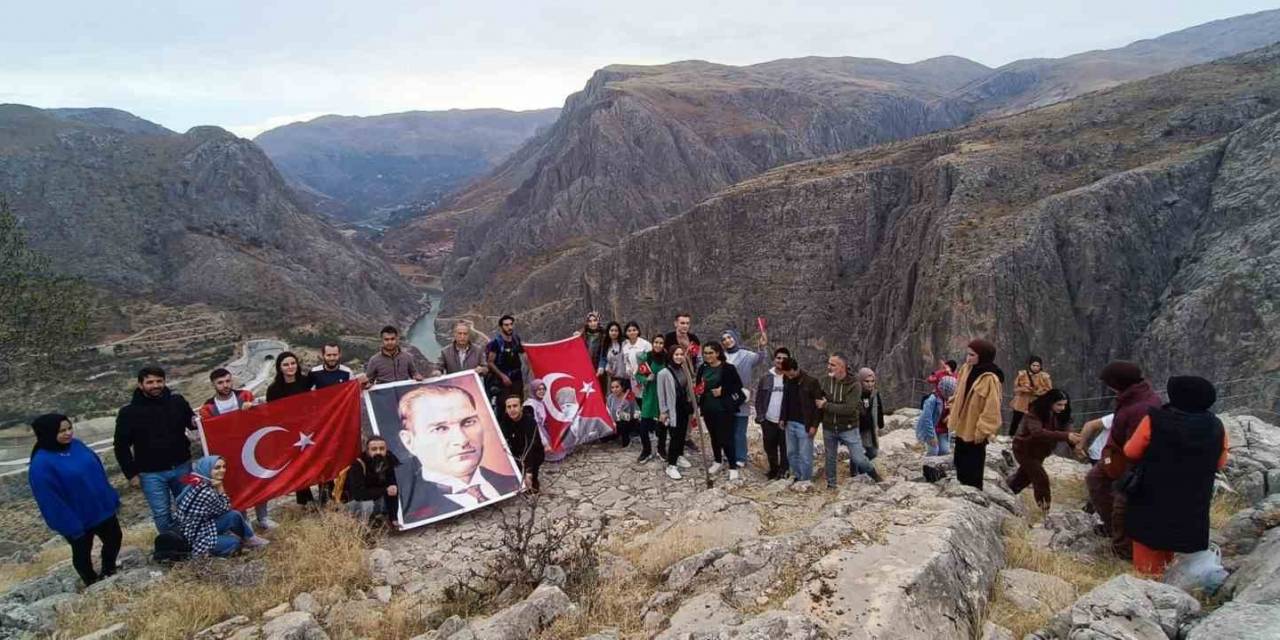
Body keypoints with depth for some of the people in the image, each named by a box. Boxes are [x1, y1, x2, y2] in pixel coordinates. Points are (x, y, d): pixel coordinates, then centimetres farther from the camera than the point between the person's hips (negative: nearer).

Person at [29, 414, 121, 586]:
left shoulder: (77, 446, -4)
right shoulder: (41, 464, -25)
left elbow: (99, 472, 6)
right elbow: (50, 501, -23)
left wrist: (112, 498, 7)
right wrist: (69, 525, -21)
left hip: (102, 508, 6)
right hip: (77, 519, -6)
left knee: (114, 539, 21)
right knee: (82, 553, 17)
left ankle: (109, 571, 46)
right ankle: (93, 583, 38)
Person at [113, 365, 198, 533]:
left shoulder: (177, 401, -3)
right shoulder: (129, 412, -8)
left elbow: (192, 423, 13)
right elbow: (121, 446, -3)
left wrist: (197, 422, -13)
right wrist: (131, 473, -6)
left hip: (182, 466, 2)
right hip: (151, 474, -2)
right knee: (162, 514, 6)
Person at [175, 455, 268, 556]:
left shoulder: (198, 484, 3)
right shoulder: (206, 492, -26)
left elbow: (224, 508, 4)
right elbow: (225, 509, -11)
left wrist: (219, 489, -11)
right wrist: (220, 489, -17)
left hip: (198, 527, 9)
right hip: (194, 536, -9)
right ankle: (249, 540, 4)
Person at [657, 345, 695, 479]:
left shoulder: (684, 370, 2)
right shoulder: (664, 373, -15)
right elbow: (661, 394, -11)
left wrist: (690, 406, 12)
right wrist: (663, 411, -11)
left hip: (684, 408, 6)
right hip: (672, 409, -6)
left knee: (682, 434, 16)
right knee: (674, 436, -6)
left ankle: (679, 457, 37)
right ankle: (671, 466, 1)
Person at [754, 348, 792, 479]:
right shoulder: (766, 377, 5)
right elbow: (758, 398, 7)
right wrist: (760, 416, -2)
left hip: (785, 421, -3)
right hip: (768, 421, 3)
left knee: (785, 448, 2)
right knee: (770, 447, 13)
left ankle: (784, 472, 16)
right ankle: (773, 470, 29)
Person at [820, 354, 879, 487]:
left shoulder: (854, 385, -17)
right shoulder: (823, 381, -7)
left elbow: (848, 408, -25)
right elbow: (816, 401, 4)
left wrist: (826, 405, -21)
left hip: (849, 429, -3)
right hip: (829, 429, 3)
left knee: (859, 459, -1)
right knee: (830, 458, 15)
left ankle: (875, 476, 28)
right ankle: (830, 485, 34)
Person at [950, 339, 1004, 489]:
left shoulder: (990, 378, -23)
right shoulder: (965, 369, 1)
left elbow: (991, 409, -23)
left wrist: (982, 430, -20)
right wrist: (953, 417, 13)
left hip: (974, 432, -8)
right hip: (962, 427, 8)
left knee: (973, 467, 6)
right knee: (960, 463, 21)